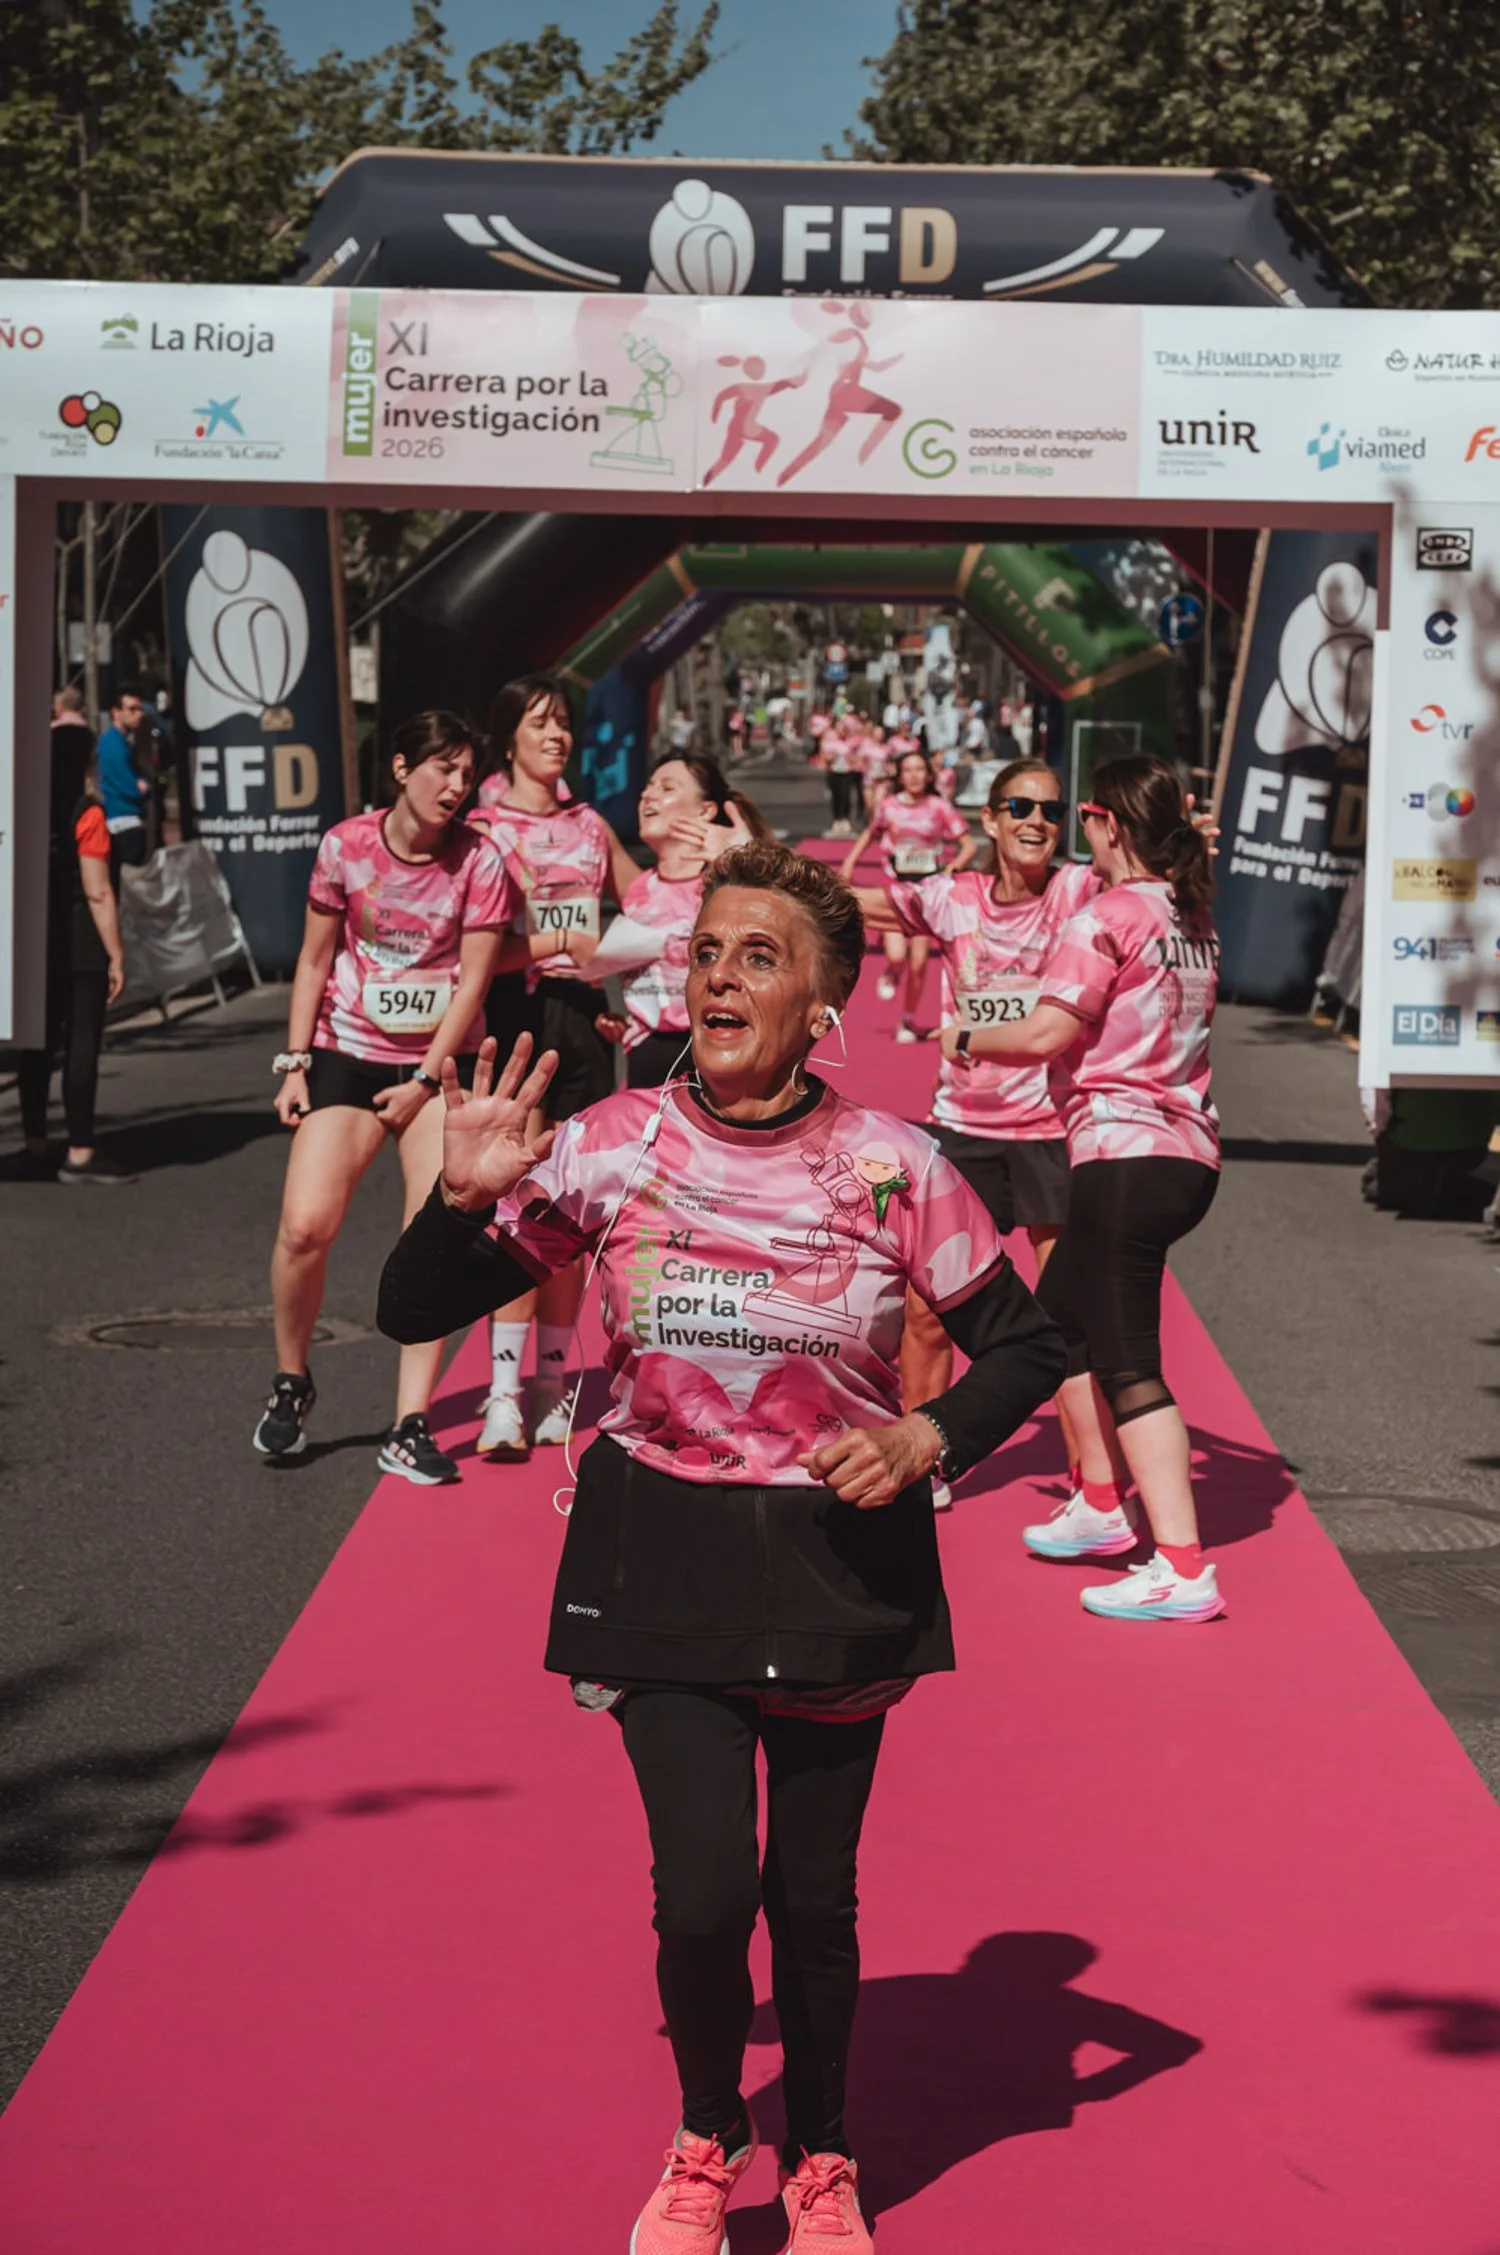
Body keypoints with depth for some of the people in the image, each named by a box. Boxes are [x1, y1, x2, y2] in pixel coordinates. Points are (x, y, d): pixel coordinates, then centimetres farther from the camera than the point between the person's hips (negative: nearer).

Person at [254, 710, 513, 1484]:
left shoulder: (479, 861, -6)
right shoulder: (347, 846, -4)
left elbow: (474, 980, -6)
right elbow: (315, 960, 4)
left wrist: (424, 1082, -10)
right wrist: (295, 1064, 0)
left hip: (441, 1063, 0)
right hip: (348, 1052, 0)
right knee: (305, 1225, -14)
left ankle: (410, 1428, -2)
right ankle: (290, 1383, 12)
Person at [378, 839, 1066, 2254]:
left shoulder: (891, 1169, -8)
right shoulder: (611, 1148, -7)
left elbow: (1024, 1348, 3)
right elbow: (413, 1313, -2)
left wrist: (926, 1440, -14)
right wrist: (466, 1200, -21)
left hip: (836, 1565, 0)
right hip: (664, 1563, 0)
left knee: (814, 1897, 10)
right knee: (703, 1890, -8)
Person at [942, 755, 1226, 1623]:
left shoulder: (1108, 915, -12)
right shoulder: (1194, 916, 13)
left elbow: (1044, 1034, -18)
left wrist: (965, 1040, -1)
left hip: (1125, 1152, -9)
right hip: (1191, 1152, 9)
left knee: (1129, 1362, -10)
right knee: (1061, 1317, 24)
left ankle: (1184, 1568, -17)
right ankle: (1102, 1504, 31)